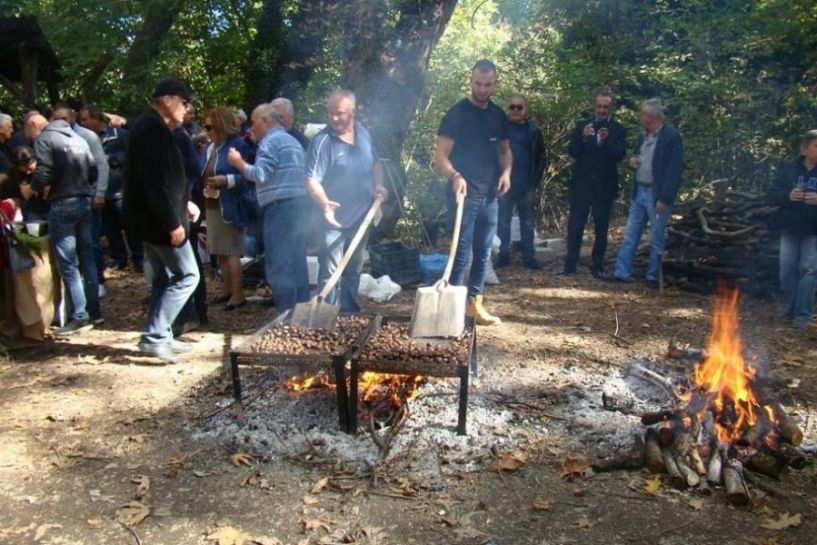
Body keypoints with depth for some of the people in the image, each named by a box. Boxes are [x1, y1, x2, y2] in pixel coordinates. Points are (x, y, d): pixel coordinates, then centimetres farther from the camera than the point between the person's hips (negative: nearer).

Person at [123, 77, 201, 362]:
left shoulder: (150, 127, 15)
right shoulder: (153, 129, -18)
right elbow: (156, 182, -25)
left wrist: (184, 202, 12)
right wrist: (173, 223, -23)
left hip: (150, 219, 11)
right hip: (158, 220, -11)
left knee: (165, 277, 16)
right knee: (187, 275, -4)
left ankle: (161, 336, 23)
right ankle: (154, 335, -3)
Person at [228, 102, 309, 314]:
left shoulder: (271, 141, -5)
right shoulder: (292, 141, 24)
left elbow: (261, 175, -13)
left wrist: (239, 162, 2)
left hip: (280, 205, -9)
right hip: (298, 202, 9)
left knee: (279, 264, -7)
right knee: (297, 261, 10)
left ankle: (286, 314, -6)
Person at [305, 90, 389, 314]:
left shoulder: (364, 134, 4)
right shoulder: (322, 141, -16)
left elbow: (375, 163, 20)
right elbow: (312, 180, -22)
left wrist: (378, 184, 2)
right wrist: (324, 203, -40)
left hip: (361, 217, 6)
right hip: (335, 220, -6)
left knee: (354, 269, 18)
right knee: (330, 272, -4)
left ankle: (350, 311, 32)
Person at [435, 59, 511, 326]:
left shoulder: (498, 115, 10)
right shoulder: (457, 113, -8)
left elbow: (505, 149, 21)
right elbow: (441, 156, -13)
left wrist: (506, 172, 0)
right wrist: (455, 176, -32)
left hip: (490, 196, 6)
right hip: (465, 195, -6)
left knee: (483, 253, 10)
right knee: (461, 253, -5)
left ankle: (475, 304, 20)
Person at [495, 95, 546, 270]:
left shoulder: (534, 130, 4)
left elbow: (541, 157, 8)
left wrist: (535, 180, 0)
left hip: (526, 184, 1)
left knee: (527, 221, 6)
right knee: (503, 221, 3)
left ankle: (529, 256, 13)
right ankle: (503, 255, 12)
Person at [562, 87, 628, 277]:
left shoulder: (619, 130, 4)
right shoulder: (582, 125, 7)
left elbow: (620, 154, -10)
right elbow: (571, 152, -1)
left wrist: (607, 140, -27)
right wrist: (583, 138, -20)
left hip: (605, 186, -1)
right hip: (582, 184, 1)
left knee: (601, 228, 4)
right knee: (575, 226, 1)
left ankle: (597, 266, 12)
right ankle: (570, 264, 8)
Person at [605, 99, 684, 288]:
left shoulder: (671, 136, -11)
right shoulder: (643, 135, 12)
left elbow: (674, 170, -15)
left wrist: (664, 198, -19)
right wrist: (632, 161, 0)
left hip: (657, 194, -7)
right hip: (639, 191, 7)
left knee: (656, 239, 2)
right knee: (630, 235, 8)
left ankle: (653, 277, 11)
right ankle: (623, 272, 13)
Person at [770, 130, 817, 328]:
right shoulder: (789, 170, 4)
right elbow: (774, 194, 4)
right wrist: (788, 196, -18)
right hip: (789, 229, 2)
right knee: (787, 269, 7)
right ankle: (791, 308, 23)